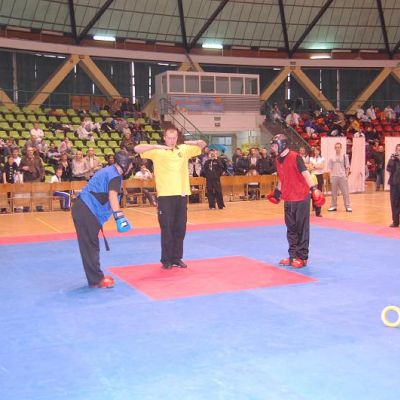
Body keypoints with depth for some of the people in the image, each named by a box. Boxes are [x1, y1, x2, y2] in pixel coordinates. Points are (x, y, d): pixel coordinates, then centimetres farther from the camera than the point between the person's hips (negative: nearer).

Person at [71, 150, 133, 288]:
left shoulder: (109, 171, 20)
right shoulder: (115, 175, -11)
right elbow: (112, 195, -30)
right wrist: (119, 215, -41)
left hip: (83, 208, 10)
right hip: (86, 211, -10)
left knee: (90, 244, 15)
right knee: (90, 246, -4)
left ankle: (96, 277, 24)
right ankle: (96, 280, 3)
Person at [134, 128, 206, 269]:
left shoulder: (184, 149, 9)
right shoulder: (157, 151, -1)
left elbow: (203, 145, 13)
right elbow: (137, 149, -10)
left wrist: (195, 142, -9)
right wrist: (157, 146, -20)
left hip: (181, 194, 3)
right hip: (165, 195, -3)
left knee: (180, 228, 9)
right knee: (167, 229, -1)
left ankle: (177, 258, 21)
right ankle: (166, 260, 10)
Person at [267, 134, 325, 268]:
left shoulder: (295, 157, -15)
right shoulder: (277, 160, 9)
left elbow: (305, 173, -20)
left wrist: (313, 189, -28)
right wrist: (277, 192, 27)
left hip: (301, 198, -8)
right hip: (288, 199, 8)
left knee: (302, 228, 1)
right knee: (291, 228, 13)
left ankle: (302, 257, 10)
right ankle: (293, 256, 23)